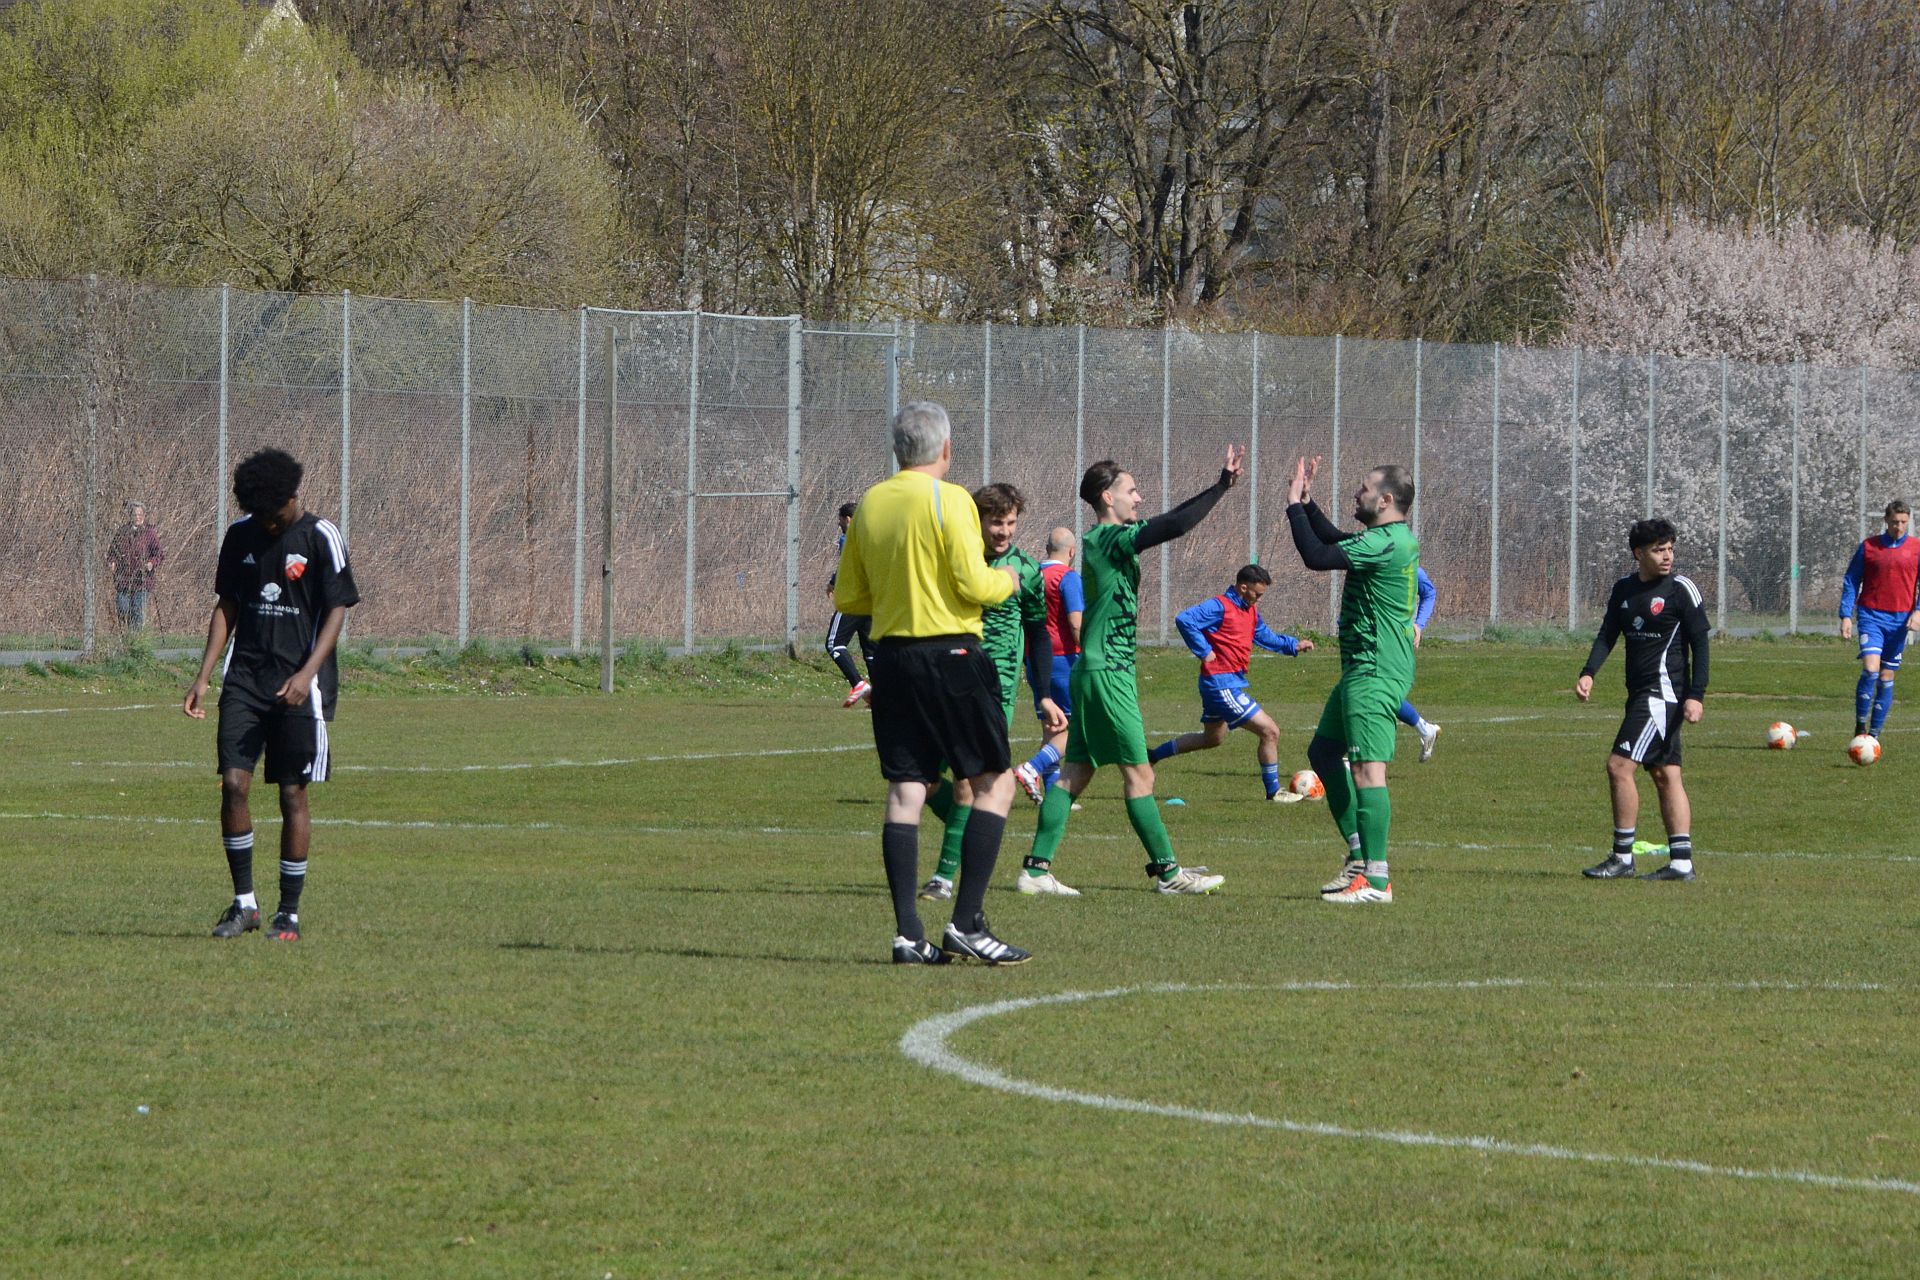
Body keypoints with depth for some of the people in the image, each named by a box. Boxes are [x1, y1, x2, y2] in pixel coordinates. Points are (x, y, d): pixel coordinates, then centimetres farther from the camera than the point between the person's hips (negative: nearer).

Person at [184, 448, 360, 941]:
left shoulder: (321, 538, -5)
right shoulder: (239, 535, 8)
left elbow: (337, 611, -7)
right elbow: (226, 607, 14)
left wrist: (308, 672, -20)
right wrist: (203, 678, 7)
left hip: (299, 686, -4)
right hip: (245, 678, 4)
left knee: (293, 794, -1)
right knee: (233, 783, -7)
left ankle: (289, 913, 7)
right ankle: (243, 904, 4)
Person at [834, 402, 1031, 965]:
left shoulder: (869, 504, 9)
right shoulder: (949, 500, -10)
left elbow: (848, 597, 13)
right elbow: (974, 585, -15)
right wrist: (1007, 579, 6)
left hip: (891, 658, 6)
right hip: (951, 655, -6)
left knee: (905, 792, 5)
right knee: (994, 783, 3)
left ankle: (908, 933, -1)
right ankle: (966, 923, -5)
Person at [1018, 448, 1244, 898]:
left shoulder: (1101, 539, 15)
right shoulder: (1111, 539, -13)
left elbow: (1169, 522, 24)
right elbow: (1173, 526, -24)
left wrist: (1220, 485, 22)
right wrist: (1221, 487, -17)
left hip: (1094, 670, 10)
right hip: (1108, 671, -10)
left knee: (1075, 773, 7)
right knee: (1138, 773, -3)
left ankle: (1037, 868, 4)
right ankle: (1167, 871, 1)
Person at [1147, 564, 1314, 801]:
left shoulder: (1250, 610, 13)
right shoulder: (1220, 607, -16)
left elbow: (1265, 636, 27)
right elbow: (1184, 620, -25)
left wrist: (1293, 645, 15)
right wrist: (1204, 651, -23)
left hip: (1230, 683, 11)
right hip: (1222, 684, -11)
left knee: (1213, 738, 26)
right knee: (1270, 732, -10)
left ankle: (1153, 755, 35)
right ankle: (1274, 791, 1)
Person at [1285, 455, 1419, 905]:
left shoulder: (1384, 543, -18)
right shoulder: (1396, 540, 14)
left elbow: (1317, 556, -23)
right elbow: (1333, 540, 29)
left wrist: (1295, 505, -10)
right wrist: (1306, 501, 21)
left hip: (1374, 673, -11)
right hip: (1364, 669, 11)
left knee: (1367, 767, -13)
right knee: (1324, 752, 19)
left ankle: (1376, 880, -15)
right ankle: (1360, 855, 21)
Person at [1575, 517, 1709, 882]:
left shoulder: (1680, 589, -8)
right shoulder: (1624, 589, 12)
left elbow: (1699, 643, -8)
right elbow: (1608, 634, 10)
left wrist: (1696, 695, -15)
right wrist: (1588, 673, -7)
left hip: (1664, 694, -7)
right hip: (1641, 694, 7)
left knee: (1620, 765, -12)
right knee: (1666, 775, 7)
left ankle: (1622, 857, -7)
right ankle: (1681, 862, 8)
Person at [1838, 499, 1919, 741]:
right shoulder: (1868, 547, 3)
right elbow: (1851, 582, 7)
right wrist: (1846, 615, -3)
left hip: (1900, 619, 2)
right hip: (1871, 616, -2)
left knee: (1886, 677, 4)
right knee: (1870, 669, -19)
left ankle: (1874, 734, 11)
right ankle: (1860, 726, -9)